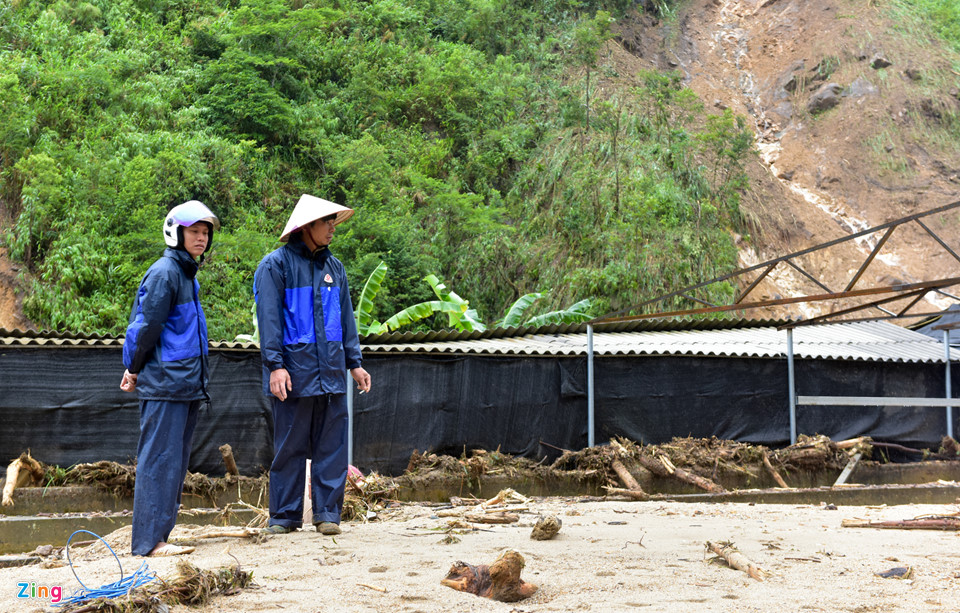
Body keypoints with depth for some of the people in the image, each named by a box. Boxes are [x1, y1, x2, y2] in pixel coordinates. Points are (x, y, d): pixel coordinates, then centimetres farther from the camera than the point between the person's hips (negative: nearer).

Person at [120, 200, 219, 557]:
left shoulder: (187, 274, 18)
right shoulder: (164, 273, -12)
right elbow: (146, 327, -13)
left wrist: (135, 369, 16)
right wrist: (136, 371, -3)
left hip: (187, 385, 9)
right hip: (164, 384, -9)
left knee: (175, 462, 11)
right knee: (160, 460, -8)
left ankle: (159, 535, 17)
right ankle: (149, 540, -6)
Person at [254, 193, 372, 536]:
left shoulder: (334, 267, 14)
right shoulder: (276, 265, -3)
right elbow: (269, 318, -8)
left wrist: (354, 362, 14)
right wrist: (275, 365, -15)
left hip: (332, 372, 5)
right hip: (294, 372, -5)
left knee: (332, 444, 4)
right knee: (289, 447, 2)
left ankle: (327, 512, 12)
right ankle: (284, 516, 12)